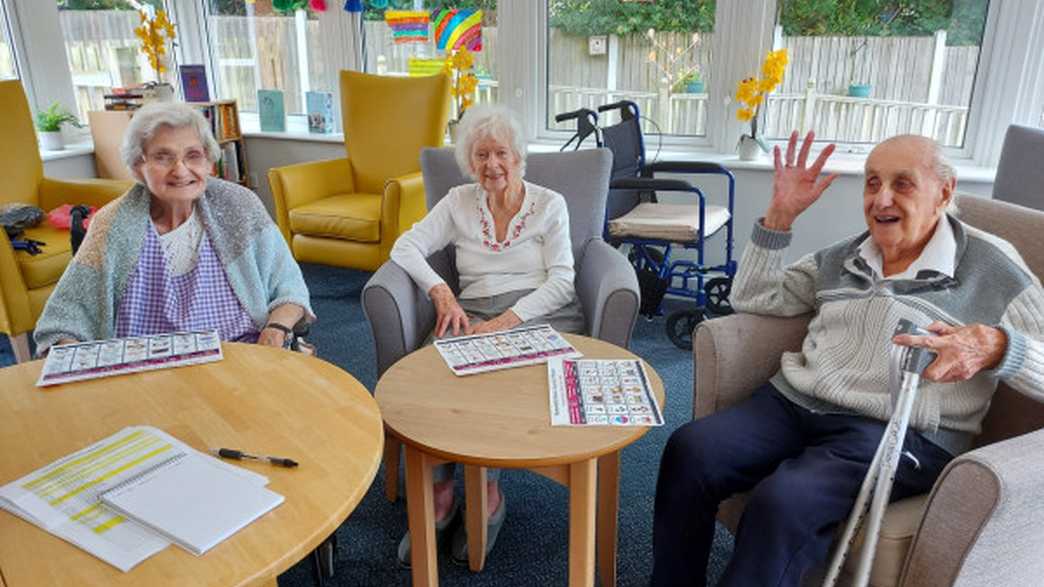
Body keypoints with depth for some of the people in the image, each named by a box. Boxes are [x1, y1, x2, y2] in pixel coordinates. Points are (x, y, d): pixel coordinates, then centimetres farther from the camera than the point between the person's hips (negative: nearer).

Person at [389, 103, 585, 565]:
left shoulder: (549, 204, 8)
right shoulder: (459, 202, 15)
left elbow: (561, 280, -2)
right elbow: (406, 247, 5)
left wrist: (508, 319, -17)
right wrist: (441, 292, -15)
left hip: (541, 315, -2)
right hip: (474, 314, 2)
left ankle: (487, 492, -14)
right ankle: (439, 493, -17)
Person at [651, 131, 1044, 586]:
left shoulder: (991, 266, 5)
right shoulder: (842, 257, 19)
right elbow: (751, 298, 20)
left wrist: (997, 347, -21)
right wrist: (780, 215, 10)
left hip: (897, 432, -4)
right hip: (793, 402, 5)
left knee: (783, 502, -33)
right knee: (689, 451, -21)